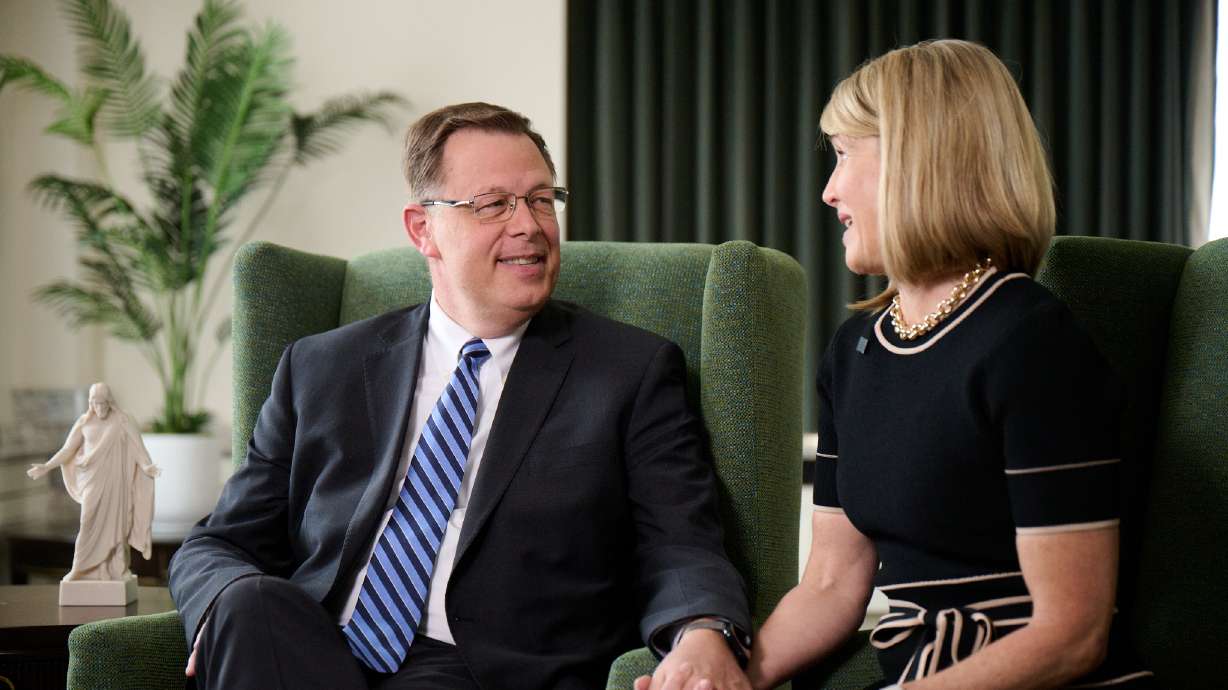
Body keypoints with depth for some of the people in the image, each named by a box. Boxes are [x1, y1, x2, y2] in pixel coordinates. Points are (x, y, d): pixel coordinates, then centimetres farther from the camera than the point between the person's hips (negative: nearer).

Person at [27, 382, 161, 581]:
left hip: (114, 481, -2)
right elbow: (68, 450, 8)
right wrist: (46, 467, 0)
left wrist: (147, 466, -29)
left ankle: (116, 571, 5)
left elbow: (137, 449, -10)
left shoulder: (122, 422, -3)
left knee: (114, 523, -1)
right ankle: (83, 571, 1)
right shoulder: (84, 423, 5)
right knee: (91, 525, -3)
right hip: (93, 482, 2)